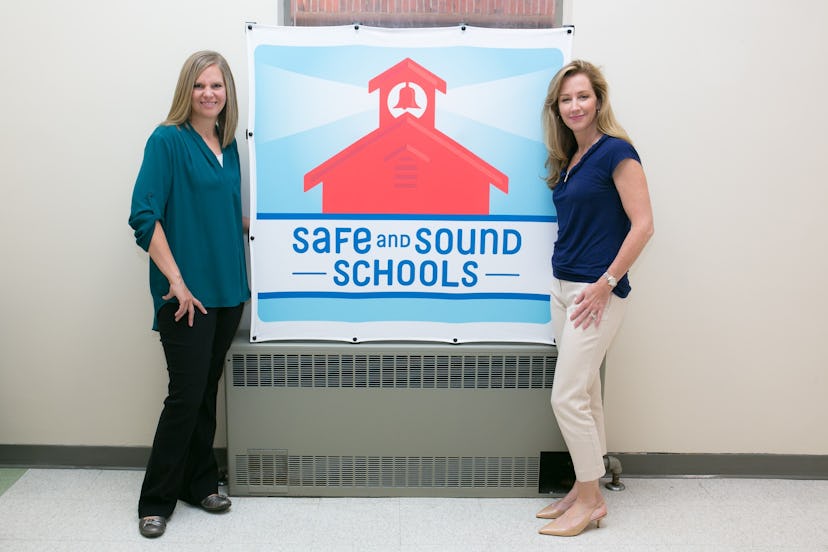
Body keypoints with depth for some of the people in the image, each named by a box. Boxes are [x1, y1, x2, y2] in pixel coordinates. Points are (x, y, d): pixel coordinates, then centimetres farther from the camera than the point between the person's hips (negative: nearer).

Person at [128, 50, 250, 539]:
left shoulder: (228, 146, 11)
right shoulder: (168, 140, -8)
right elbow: (145, 216, -15)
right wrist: (175, 281, -18)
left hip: (228, 289, 6)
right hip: (187, 292, -6)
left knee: (207, 392, 14)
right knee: (186, 394, -2)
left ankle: (200, 483, 29)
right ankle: (156, 500, 14)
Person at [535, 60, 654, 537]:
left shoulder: (616, 152, -10)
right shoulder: (568, 160, 13)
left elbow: (643, 224, -15)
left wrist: (606, 283, -17)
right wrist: (566, 283, 8)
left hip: (598, 292, -8)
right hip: (563, 287, 8)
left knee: (568, 396, -6)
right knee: (585, 393, 13)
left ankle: (591, 499, 9)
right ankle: (585, 490, 24)